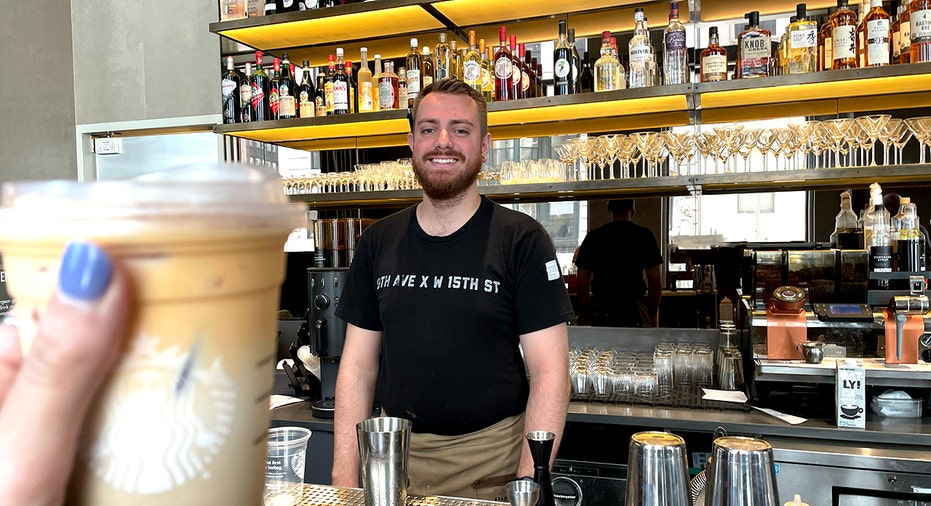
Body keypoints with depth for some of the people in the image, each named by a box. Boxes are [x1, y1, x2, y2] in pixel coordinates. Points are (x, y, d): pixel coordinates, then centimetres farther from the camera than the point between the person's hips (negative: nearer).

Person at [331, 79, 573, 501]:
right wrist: (344, 475, -2)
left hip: (493, 455, -3)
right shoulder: (377, 243, 3)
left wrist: (529, 482, -18)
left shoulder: (522, 240, -7)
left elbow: (549, 372, -10)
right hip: (395, 454, 3)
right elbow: (358, 365, 5)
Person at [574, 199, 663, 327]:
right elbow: (656, 283, -3)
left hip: (600, 312, 2)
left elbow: (582, 283, 2)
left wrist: (584, 314, 11)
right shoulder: (644, 236, -2)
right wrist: (653, 315, 8)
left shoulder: (593, 236, 1)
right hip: (635, 312, -1)